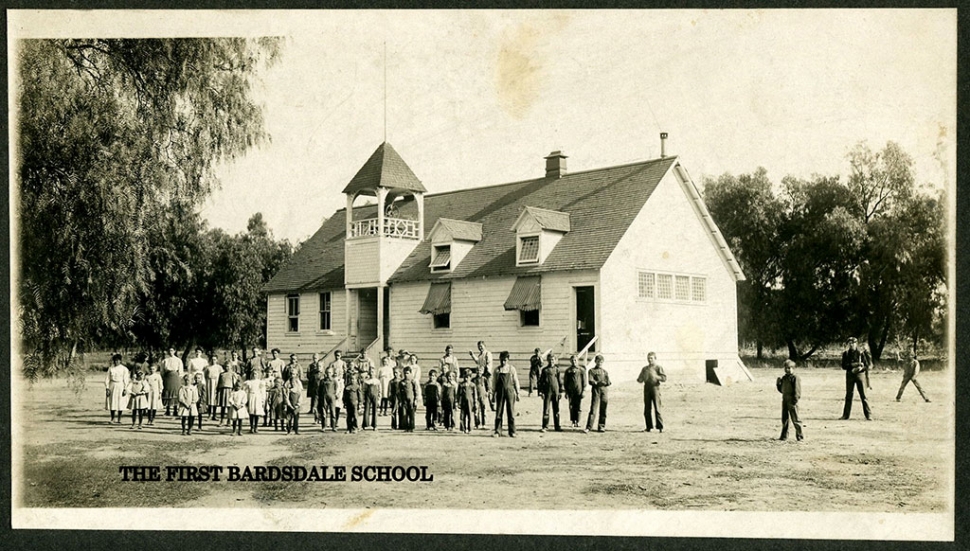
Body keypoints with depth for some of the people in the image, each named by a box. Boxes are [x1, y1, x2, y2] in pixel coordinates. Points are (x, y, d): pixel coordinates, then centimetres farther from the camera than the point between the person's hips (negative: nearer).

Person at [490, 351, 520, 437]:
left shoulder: (511, 369, 3)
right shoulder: (497, 370, 5)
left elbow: (516, 381, 7)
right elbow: (494, 383, 9)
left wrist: (517, 393, 6)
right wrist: (493, 395, 8)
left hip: (510, 391, -1)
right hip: (500, 392, 1)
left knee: (511, 411, 1)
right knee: (499, 412, 1)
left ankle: (512, 431, 7)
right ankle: (497, 431, 7)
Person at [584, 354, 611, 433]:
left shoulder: (605, 371, 16)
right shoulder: (592, 371, 6)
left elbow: (608, 382, 5)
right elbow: (591, 381, -8)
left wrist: (598, 382, -11)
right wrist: (598, 383, -21)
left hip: (604, 391, 4)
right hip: (595, 391, -4)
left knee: (603, 410, 5)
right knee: (593, 410, -10)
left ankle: (601, 427, 13)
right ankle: (589, 427, -10)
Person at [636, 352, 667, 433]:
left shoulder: (658, 368, 2)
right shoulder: (645, 368, 15)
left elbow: (664, 378, -6)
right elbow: (640, 380, 17)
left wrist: (655, 376, -19)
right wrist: (641, 379, -6)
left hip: (655, 388, -4)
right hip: (647, 389, 4)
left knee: (657, 409, -7)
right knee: (647, 410, 4)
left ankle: (660, 427, -3)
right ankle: (649, 427, 11)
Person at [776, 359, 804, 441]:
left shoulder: (795, 378, -9)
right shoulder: (784, 378, 14)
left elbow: (797, 390, -14)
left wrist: (795, 400, -20)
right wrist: (778, 384, 2)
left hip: (791, 401, -7)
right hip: (784, 400, 7)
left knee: (795, 419, -2)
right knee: (784, 418, 10)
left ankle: (800, 435, 8)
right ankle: (784, 436, 16)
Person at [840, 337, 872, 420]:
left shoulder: (861, 353, 1)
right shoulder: (846, 354, 6)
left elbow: (867, 365, 2)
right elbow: (844, 366, -2)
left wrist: (861, 368, -19)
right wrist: (854, 365, -15)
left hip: (860, 374, -2)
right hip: (850, 375, 2)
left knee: (863, 395, -4)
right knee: (848, 395, 6)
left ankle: (868, 415, -1)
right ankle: (845, 415, 12)